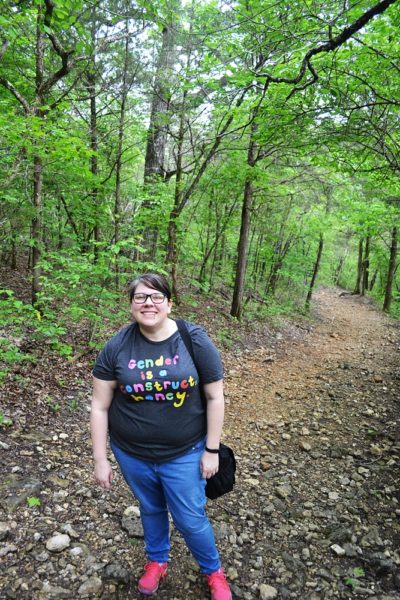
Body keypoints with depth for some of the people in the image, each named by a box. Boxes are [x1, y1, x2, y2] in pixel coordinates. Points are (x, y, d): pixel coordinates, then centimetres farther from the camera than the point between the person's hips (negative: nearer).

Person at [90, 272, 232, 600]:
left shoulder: (196, 341, -16)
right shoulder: (116, 347, -12)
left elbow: (215, 397, -8)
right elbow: (100, 406, -6)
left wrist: (211, 450, -6)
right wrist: (101, 460, -4)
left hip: (184, 454, -2)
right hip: (132, 454, 2)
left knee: (191, 520, 13)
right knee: (150, 509, 25)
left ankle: (213, 570, 44)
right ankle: (158, 561, 55)